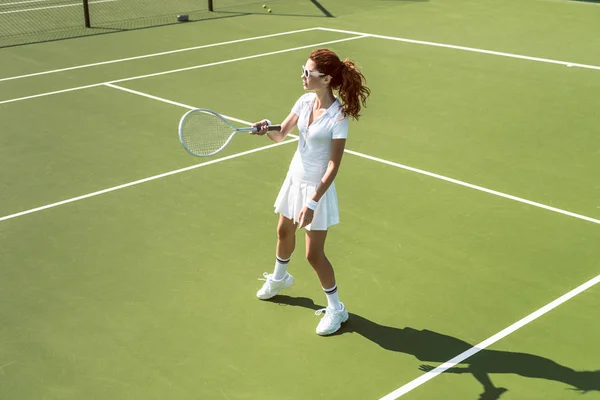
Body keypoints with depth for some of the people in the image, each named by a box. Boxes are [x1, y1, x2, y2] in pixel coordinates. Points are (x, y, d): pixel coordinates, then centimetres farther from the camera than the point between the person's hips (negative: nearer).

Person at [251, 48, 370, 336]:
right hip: (295, 178, 7)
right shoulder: (305, 102, -3)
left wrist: (313, 202, -24)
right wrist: (266, 129, -21)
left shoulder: (338, 116, -23)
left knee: (314, 253, -2)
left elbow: (334, 164, -22)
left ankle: (336, 309, 18)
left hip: (317, 188, -7)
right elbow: (280, 135, 3)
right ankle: (279, 278, 55)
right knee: (284, 232, 26)